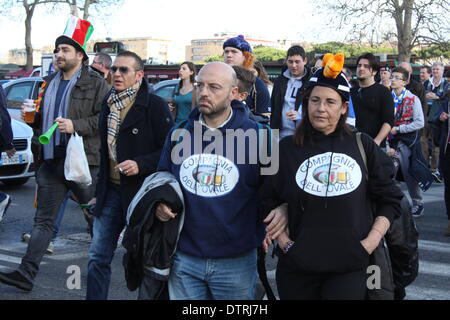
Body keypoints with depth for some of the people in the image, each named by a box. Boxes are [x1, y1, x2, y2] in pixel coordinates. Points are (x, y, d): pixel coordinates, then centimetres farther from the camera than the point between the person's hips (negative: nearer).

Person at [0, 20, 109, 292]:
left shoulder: (95, 83, -4)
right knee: (44, 220, 3)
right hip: (52, 161, 6)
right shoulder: (51, 82, 18)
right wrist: (33, 117, 15)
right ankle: (26, 274, 0)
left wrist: (76, 125, -20)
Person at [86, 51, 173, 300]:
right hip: (111, 190, 6)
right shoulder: (109, 104, 10)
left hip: (141, 192, -6)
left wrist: (141, 164, -24)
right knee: (98, 256, 7)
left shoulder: (155, 106, -12)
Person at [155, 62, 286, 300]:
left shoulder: (256, 135, -7)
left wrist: (283, 208, -19)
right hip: (184, 258, 3)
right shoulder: (179, 133, 3)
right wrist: (159, 204, -3)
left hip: (237, 262, -2)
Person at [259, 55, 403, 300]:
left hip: (350, 266, 0)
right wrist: (281, 239, -6)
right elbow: (268, 203, 8)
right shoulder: (287, 149, 2)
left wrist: (373, 239, -4)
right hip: (297, 265, 1)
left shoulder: (363, 146, 3)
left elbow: (390, 200, 8)